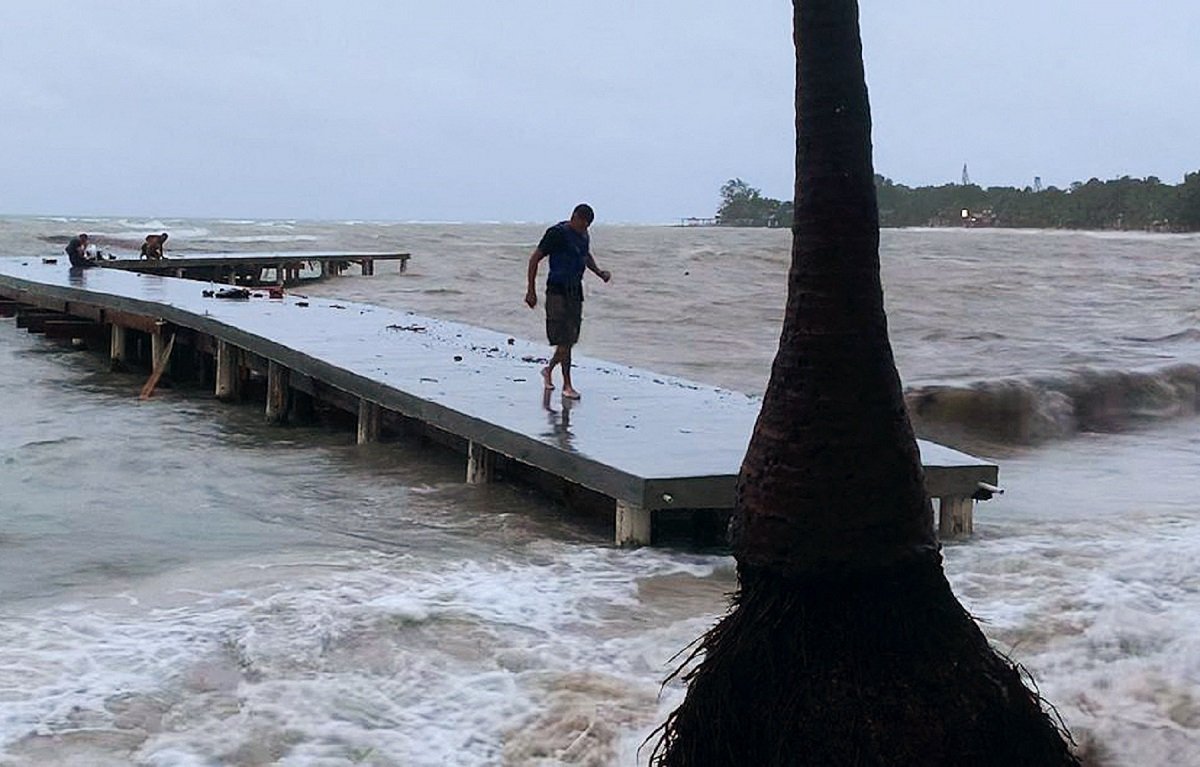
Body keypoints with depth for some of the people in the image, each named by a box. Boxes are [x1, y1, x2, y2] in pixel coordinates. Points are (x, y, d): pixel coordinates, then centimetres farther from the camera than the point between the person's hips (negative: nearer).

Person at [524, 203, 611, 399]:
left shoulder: (583, 235, 10)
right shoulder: (557, 233, -13)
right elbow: (535, 259, -10)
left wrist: (599, 272, 12)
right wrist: (531, 290, -12)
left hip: (575, 291, 8)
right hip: (558, 291, -8)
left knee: (570, 338, 10)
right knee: (564, 339, -9)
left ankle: (549, 370, 32)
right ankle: (567, 385, -4)